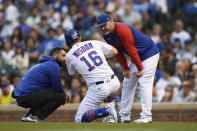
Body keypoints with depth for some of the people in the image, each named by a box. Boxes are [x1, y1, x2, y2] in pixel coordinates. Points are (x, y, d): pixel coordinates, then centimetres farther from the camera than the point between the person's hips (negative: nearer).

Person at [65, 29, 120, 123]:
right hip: (114, 83, 4)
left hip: (98, 89, -4)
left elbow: (72, 73, 22)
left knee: (79, 119, 5)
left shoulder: (69, 56, 4)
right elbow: (114, 51, 15)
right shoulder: (94, 43, 9)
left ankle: (108, 110, -16)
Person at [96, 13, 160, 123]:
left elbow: (132, 50, -25)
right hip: (136, 57, 9)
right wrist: (125, 68, 3)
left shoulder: (122, 30, -30)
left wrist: (140, 68, -20)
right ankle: (124, 116, 14)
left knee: (144, 84, -17)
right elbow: (118, 52, 6)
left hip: (149, 53, -9)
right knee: (128, 83, 9)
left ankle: (146, 116, -21)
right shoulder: (106, 35, -3)